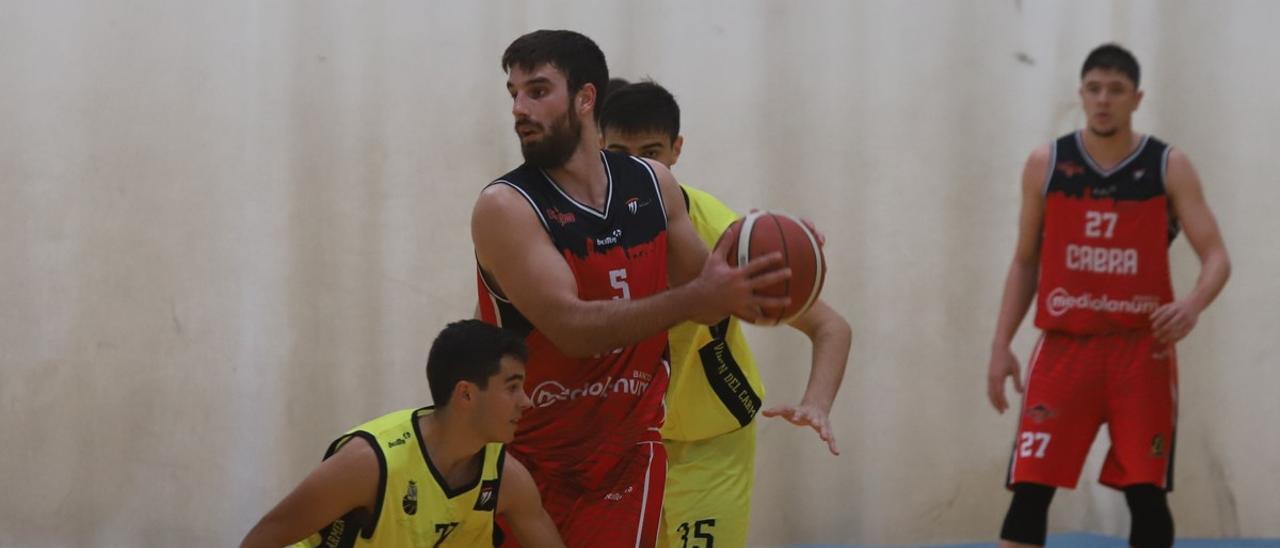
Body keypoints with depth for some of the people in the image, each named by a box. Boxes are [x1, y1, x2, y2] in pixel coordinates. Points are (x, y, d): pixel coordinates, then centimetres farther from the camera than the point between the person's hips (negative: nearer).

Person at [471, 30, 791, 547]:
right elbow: (571, 326, -25)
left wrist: (741, 286, -11)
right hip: (529, 457, -3)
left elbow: (701, 287, 13)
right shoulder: (504, 208, -15)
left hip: (626, 452, 3)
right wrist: (695, 299, -34)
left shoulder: (653, 184, 2)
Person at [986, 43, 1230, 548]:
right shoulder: (1046, 165, 3)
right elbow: (1025, 263, 11)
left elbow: (1216, 258, -6)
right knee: (1029, 492, -6)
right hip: (1065, 347, 1)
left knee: (1146, 495, -2)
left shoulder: (1168, 168, -2)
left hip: (1142, 350, -1)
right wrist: (1001, 345, 3)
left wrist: (1193, 305, -28)